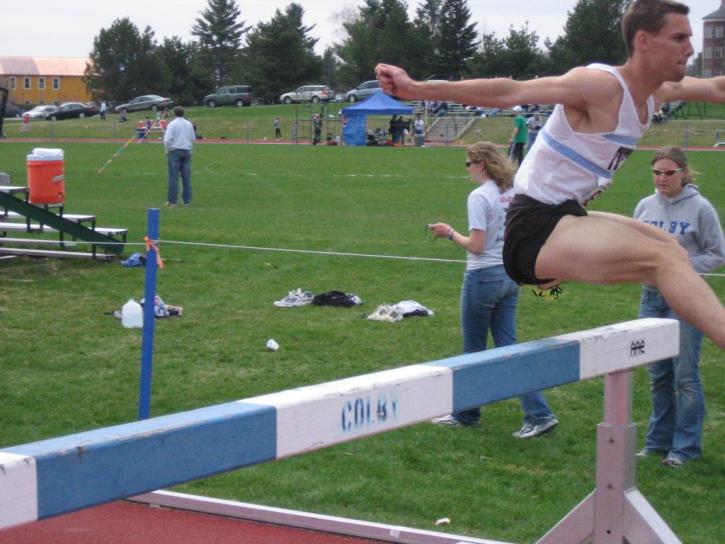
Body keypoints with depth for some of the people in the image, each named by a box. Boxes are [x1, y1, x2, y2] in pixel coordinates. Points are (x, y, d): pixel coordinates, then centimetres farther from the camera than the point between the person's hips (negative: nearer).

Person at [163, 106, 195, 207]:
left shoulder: (172, 124, -8)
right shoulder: (189, 124, 7)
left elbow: (167, 139, -12)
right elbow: (193, 139, 13)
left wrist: (168, 151, 1)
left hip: (175, 151, -4)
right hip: (187, 151, 4)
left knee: (173, 177, -2)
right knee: (186, 177, 6)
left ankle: (172, 201, -3)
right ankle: (187, 200, 7)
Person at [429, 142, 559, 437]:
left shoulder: (479, 197, -16)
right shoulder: (515, 192, 7)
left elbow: (476, 246, -18)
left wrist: (450, 233, -4)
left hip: (484, 277, -7)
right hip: (510, 275, 7)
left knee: (473, 349, 8)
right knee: (507, 347, 9)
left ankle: (466, 414, 22)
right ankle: (538, 414, 1)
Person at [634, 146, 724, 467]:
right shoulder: (645, 206, 5)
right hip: (651, 297, 5)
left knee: (685, 376, -2)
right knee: (657, 376, 13)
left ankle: (686, 445, 7)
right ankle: (659, 440, 23)